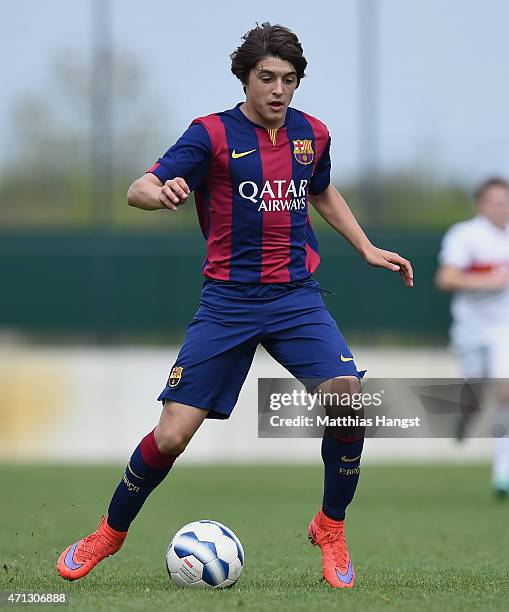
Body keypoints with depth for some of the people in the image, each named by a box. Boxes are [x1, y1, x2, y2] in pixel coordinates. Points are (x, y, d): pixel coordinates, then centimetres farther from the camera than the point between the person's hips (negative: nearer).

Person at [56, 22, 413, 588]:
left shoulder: (312, 134, 8)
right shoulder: (213, 133, -6)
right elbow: (138, 190, -15)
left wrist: (367, 250, 23)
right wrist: (160, 193, -38)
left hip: (297, 296, 3)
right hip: (229, 301, -3)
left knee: (347, 398, -21)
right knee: (172, 434, -9)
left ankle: (330, 529, 1)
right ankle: (110, 532, 18)